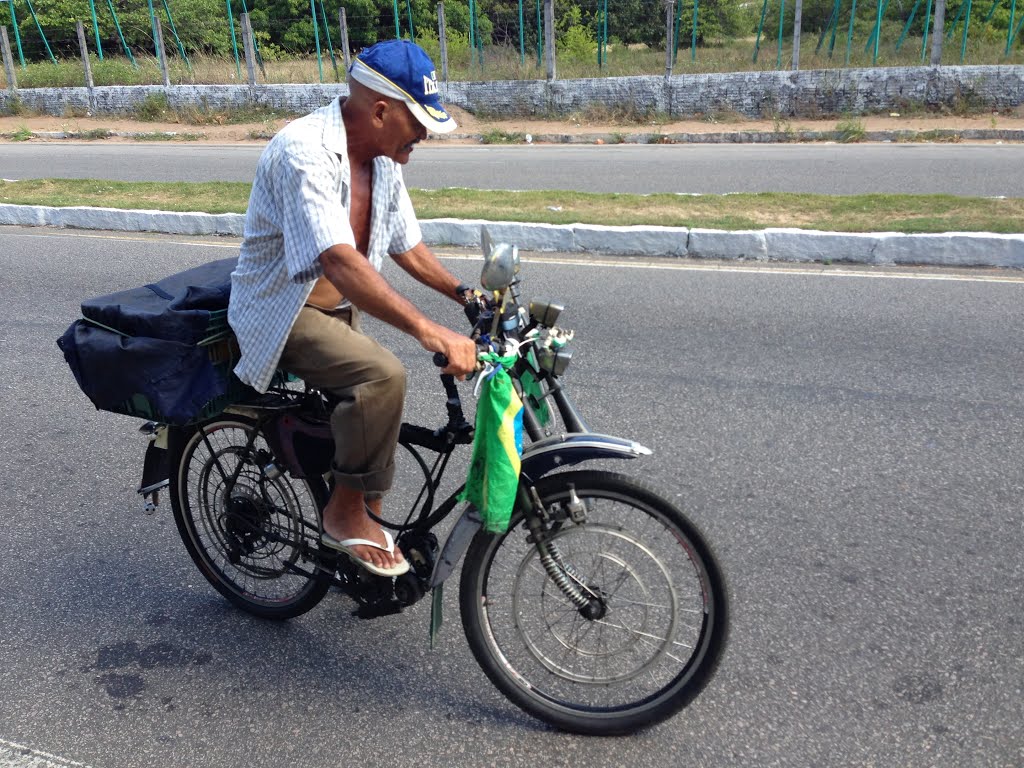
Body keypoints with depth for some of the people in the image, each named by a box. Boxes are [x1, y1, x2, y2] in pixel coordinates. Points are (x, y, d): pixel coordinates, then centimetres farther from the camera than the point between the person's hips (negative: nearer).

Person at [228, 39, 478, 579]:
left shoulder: (381, 160, -1)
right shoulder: (305, 151, -28)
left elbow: (408, 247, 9)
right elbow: (340, 261, -41)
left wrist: (464, 294, -4)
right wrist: (431, 332, -48)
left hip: (338, 310, 9)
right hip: (283, 311, -8)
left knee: (371, 413, 12)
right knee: (383, 375, -30)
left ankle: (365, 527, 34)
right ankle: (345, 511, -11)